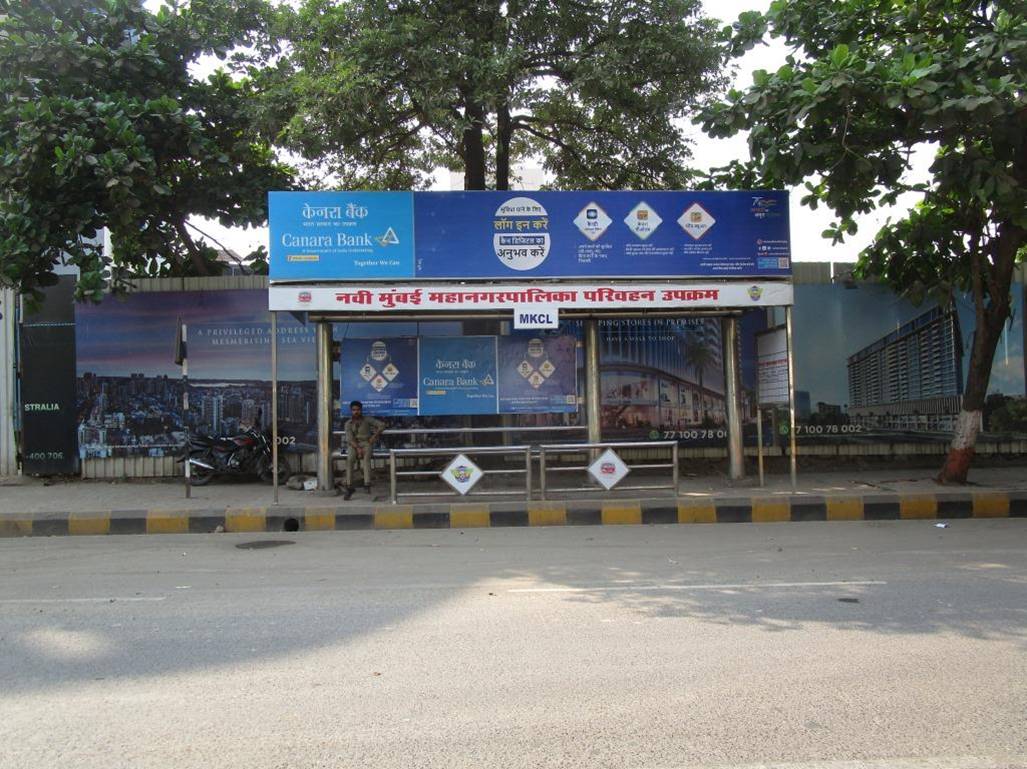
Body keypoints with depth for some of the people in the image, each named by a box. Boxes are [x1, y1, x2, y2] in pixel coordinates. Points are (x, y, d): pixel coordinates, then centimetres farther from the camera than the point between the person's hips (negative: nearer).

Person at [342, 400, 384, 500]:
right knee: (349, 459, -31)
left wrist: (374, 436, -3)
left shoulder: (367, 420, 8)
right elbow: (350, 439, -7)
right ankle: (349, 487, -32)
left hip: (366, 443, -1)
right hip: (353, 445, 1)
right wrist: (358, 449, -22)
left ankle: (367, 484, -45)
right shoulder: (348, 423, 6)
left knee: (366, 457, -35)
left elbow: (381, 425, 7)